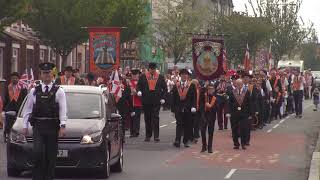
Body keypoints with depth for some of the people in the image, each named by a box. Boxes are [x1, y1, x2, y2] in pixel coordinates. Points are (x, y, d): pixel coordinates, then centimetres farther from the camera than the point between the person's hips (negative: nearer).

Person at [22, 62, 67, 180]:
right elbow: (27, 110, 12)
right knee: (38, 152, -14)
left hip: (53, 127, 0)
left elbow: (63, 111, -4)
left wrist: (62, 126, -16)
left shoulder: (58, 91, 4)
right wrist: (25, 126, 6)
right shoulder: (34, 91, 10)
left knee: (51, 156, 4)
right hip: (38, 126, 0)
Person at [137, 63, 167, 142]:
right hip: (146, 101, 1)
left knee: (155, 118, -7)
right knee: (147, 118, 6)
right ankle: (148, 136, 14)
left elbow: (165, 88, 11)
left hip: (156, 101, -1)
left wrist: (163, 97, 0)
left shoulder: (160, 77, 7)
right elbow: (139, 85, 11)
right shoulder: (143, 77, 7)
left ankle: (156, 136, -7)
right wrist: (139, 91, -11)